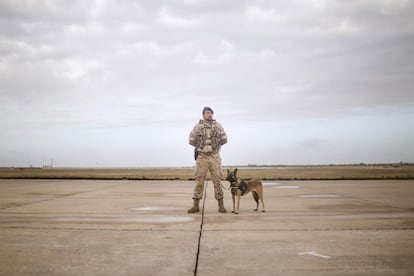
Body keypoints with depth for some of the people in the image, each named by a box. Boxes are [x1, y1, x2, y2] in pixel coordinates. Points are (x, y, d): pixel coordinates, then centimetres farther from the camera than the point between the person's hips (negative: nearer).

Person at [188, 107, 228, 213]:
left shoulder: (217, 125, 4)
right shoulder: (198, 126, 3)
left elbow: (224, 140, 5)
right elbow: (192, 141, 5)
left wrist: (215, 146, 10)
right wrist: (201, 146, 9)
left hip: (215, 157, 0)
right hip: (201, 157, 0)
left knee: (217, 181, 1)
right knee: (199, 181, 1)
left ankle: (221, 205, 6)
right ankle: (196, 206, 6)